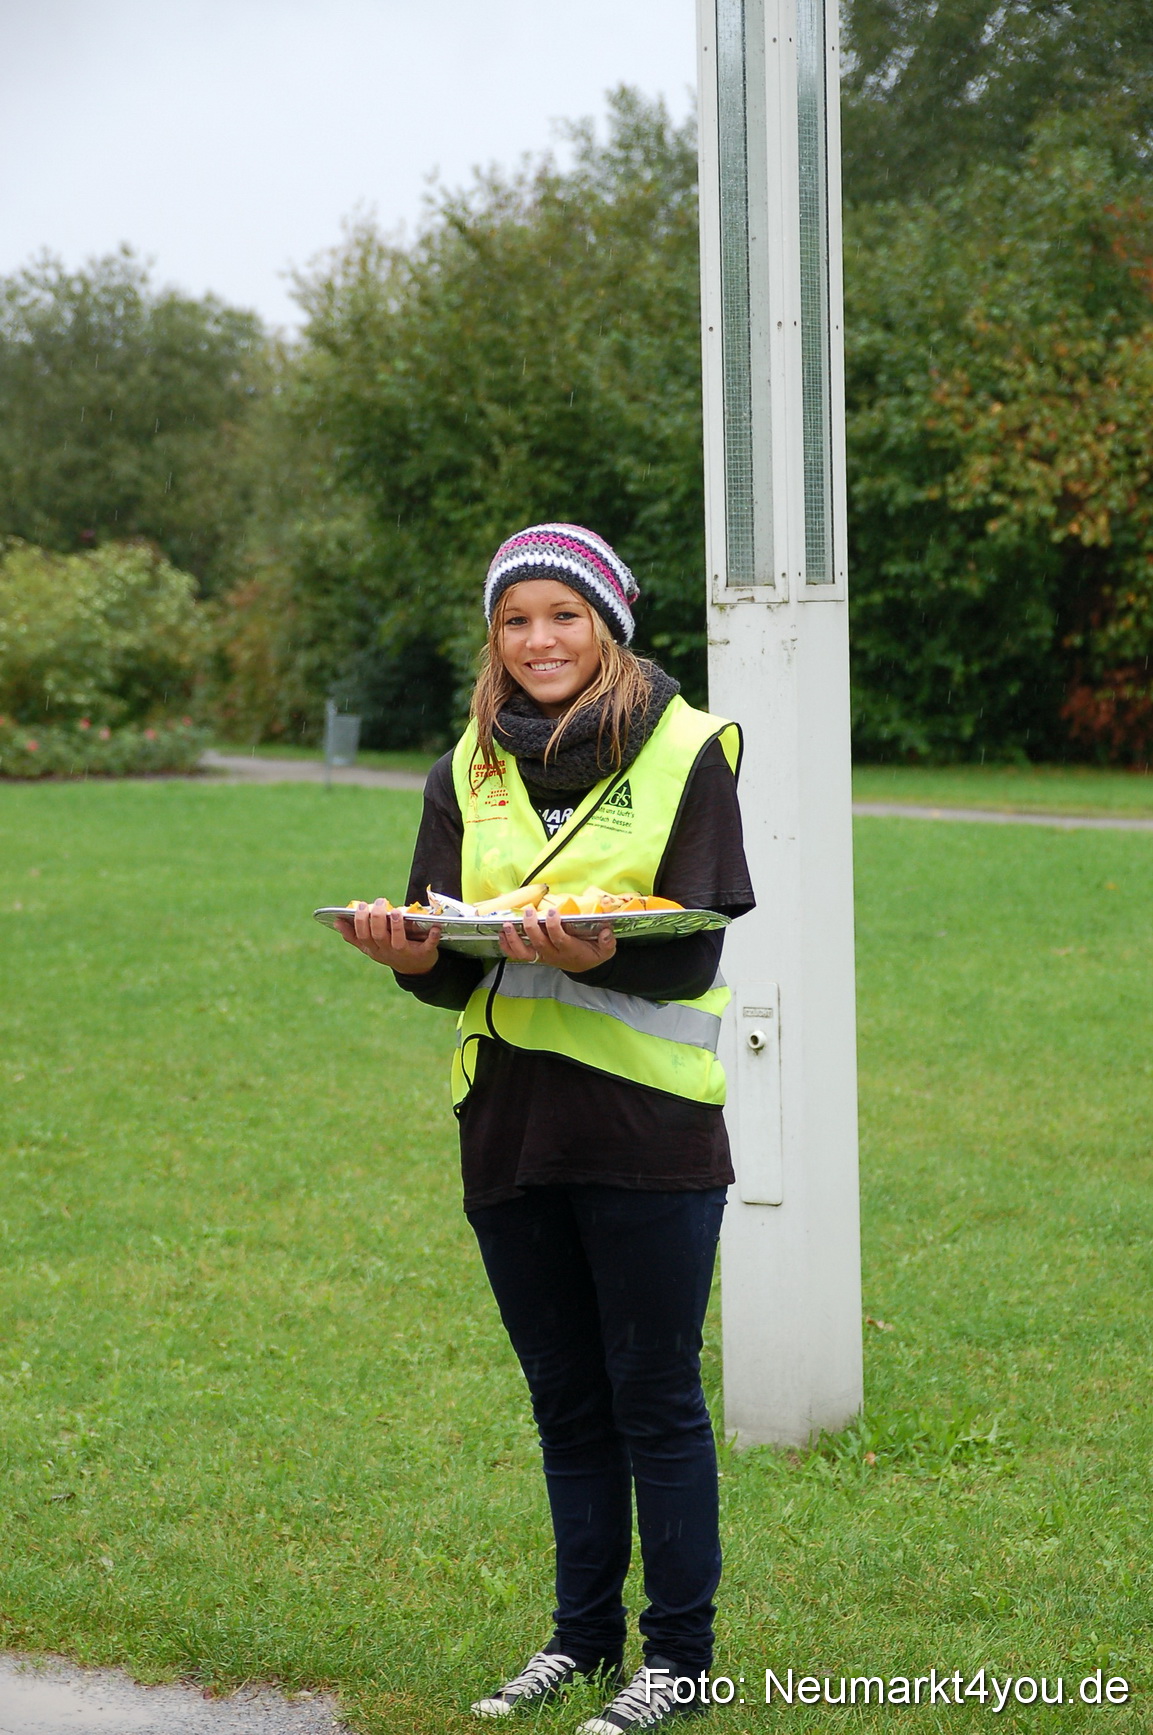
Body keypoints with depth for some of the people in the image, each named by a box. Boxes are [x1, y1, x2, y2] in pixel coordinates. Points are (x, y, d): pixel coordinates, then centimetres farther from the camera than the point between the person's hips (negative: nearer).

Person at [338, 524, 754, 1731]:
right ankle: (583, 1634, 27)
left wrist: (596, 955, -30)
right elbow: (453, 970, 6)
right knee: (566, 1403, 15)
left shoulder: (687, 752, -3)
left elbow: (692, 953, -11)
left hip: (646, 1125, -5)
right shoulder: (470, 771, 10)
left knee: (654, 1400, 1)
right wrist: (415, 955, -17)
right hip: (510, 1121, 5)